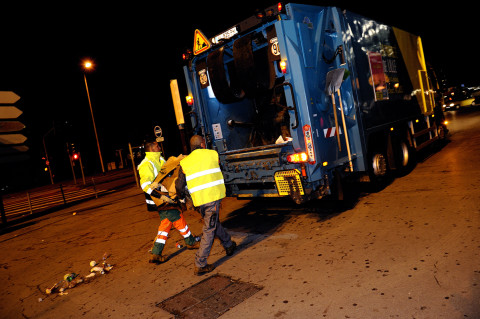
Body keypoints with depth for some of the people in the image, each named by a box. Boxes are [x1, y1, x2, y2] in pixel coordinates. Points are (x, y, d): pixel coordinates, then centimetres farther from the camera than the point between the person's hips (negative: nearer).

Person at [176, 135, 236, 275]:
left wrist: (182, 197, 24)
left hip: (198, 200, 3)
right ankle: (200, 265, 2)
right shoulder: (213, 154, 6)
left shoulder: (184, 162, 7)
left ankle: (229, 245, 43)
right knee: (209, 230, 1)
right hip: (213, 196, -3)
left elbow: (180, 186, 4)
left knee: (213, 223, 24)